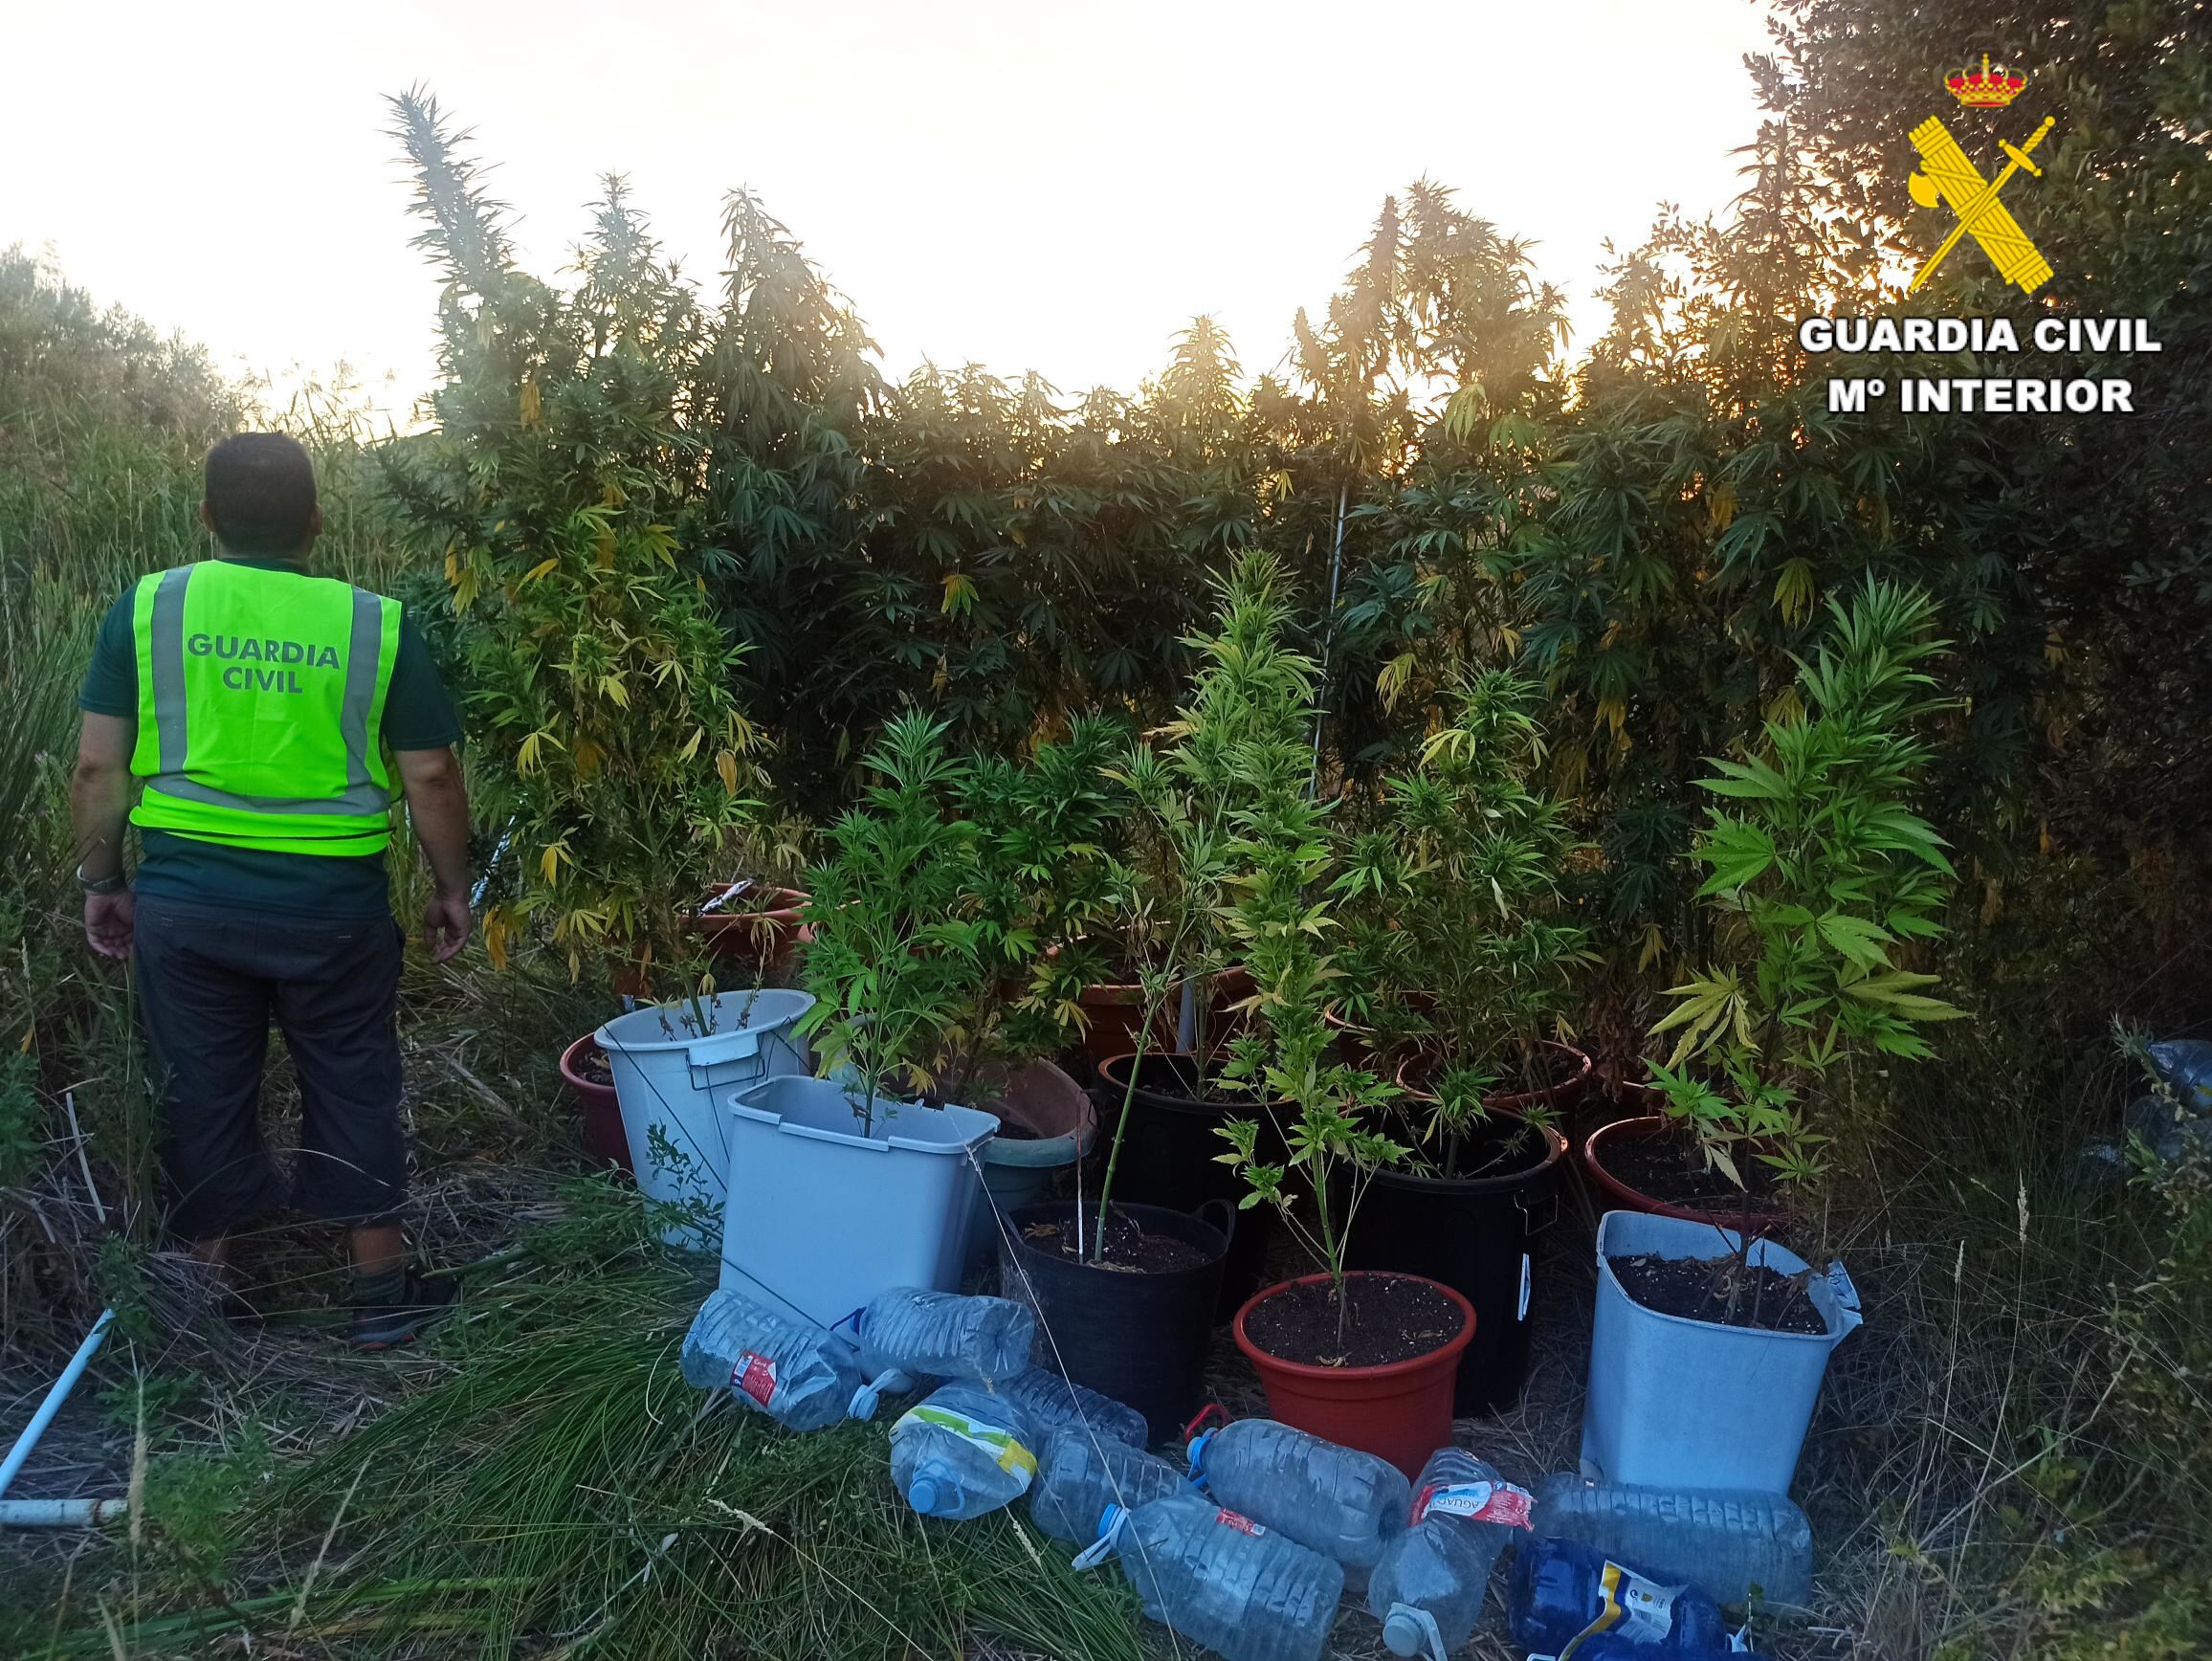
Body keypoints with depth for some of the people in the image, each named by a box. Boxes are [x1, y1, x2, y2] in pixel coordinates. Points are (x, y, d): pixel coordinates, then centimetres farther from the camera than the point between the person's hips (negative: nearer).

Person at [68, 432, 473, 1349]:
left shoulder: (146, 609, 0)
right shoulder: (375, 624, -3)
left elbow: (98, 770, -1)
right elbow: (430, 776, -2)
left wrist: (102, 883, 11)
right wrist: (452, 889, 9)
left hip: (186, 899, 1)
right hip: (333, 904, -1)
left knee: (203, 1097, 14)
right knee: (353, 1092, 13)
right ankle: (383, 1289, 22)